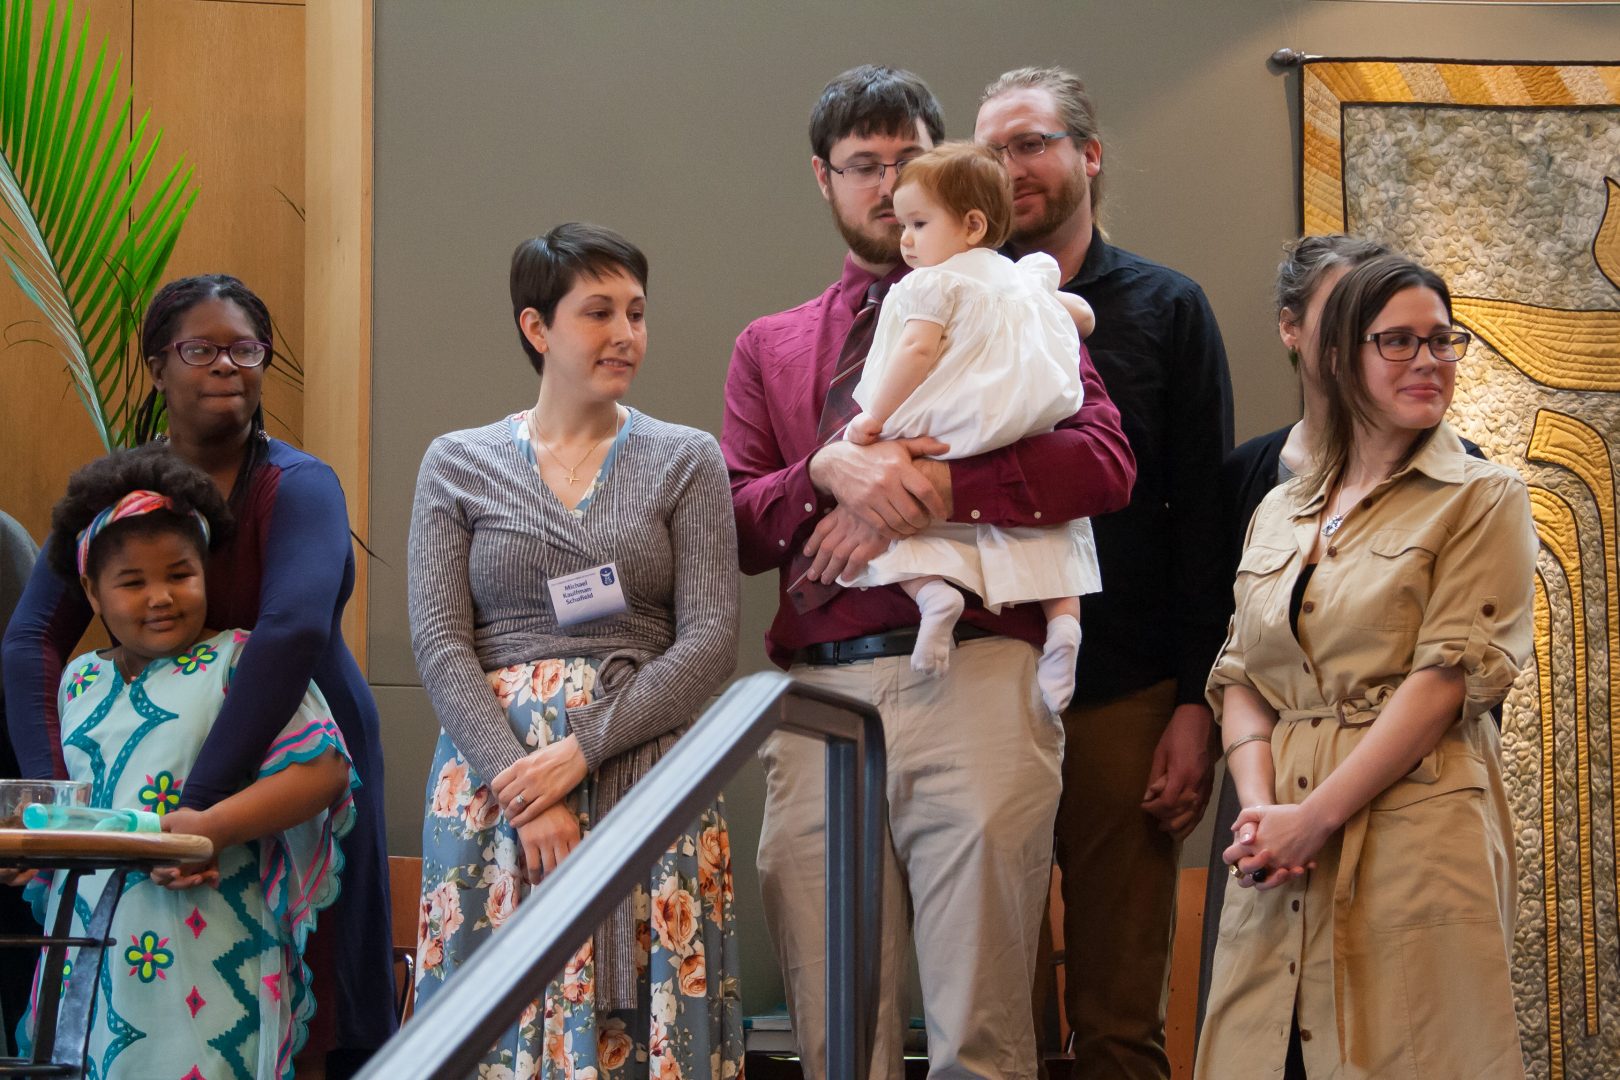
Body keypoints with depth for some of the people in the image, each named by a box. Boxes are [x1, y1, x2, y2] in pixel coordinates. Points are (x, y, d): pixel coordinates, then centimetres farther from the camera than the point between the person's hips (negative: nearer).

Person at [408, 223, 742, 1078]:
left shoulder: (686, 461, 8)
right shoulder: (458, 464, 9)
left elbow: (710, 640, -1)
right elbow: (439, 641, 0)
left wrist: (580, 750, -13)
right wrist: (525, 791, -12)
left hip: (645, 775, 0)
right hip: (493, 775, 0)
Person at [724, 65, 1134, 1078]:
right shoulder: (770, 347, 22)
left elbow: (1105, 461, -2)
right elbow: (737, 528, 12)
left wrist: (935, 485, -11)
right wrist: (829, 472, -8)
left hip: (973, 679, -3)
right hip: (819, 697, 3)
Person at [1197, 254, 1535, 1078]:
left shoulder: (1483, 500, 3)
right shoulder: (1279, 512, 19)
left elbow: (1448, 678, -7)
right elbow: (1240, 676, 14)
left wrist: (1315, 817, -13)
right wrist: (1260, 807, -6)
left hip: (1414, 838, -4)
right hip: (1279, 862, 4)